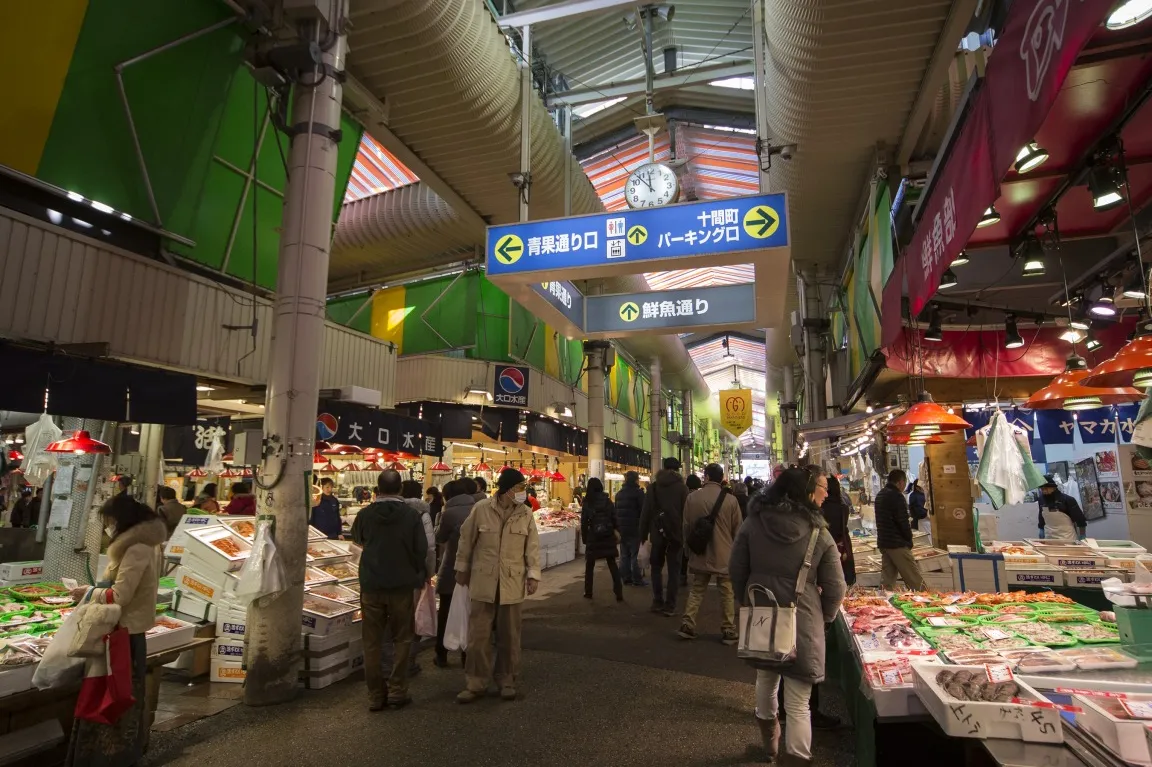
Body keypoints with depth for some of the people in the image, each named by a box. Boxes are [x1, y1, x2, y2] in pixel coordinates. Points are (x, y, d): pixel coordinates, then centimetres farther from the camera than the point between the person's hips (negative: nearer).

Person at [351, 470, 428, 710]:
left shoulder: (365, 514, -6)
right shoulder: (411, 515, -12)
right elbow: (422, 550, -8)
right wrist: (422, 574, 10)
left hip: (371, 585, 2)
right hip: (402, 585, -1)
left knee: (372, 641, 11)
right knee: (402, 639, 12)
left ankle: (376, 695, 16)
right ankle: (397, 691, 13)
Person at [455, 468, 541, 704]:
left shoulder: (526, 513, -3)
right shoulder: (481, 509, -8)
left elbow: (532, 546, 1)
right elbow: (466, 539, 2)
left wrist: (533, 574, -4)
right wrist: (462, 568, 8)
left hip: (512, 582, 1)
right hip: (483, 580, -1)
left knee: (509, 634, 11)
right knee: (478, 634, 6)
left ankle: (507, 681, 27)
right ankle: (476, 683, 20)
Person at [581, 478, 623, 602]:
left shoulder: (587, 503, -5)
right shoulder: (607, 501, 0)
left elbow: (584, 523, -4)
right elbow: (614, 518, 0)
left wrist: (584, 539, 4)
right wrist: (616, 531, 10)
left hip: (593, 538, -1)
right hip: (608, 537, 2)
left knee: (589, 566, 14)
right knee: (612, 565, 7)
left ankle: (588, 592, 18)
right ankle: (619, 593, 1)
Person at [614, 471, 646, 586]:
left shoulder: (619, 493, 11)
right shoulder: (638, 492, -11)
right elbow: (643, 510, -12)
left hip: (622, 528, 6)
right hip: (634, 528, -6)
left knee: (624, 554, 11)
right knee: (634, 554, -1)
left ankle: (626, 578, 14)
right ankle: (637, 579, 4)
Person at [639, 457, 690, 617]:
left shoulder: (653, 487, 1)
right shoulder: (682, 487, -5)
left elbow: (646, 512, 2)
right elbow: (686, 512, -6)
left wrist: (643, 534, 8)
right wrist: (686, 534, 1)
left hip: (658, 533, 2)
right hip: (676, 533, -1)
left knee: (657, 566, 16)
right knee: (674, 570, 6)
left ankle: (658, 602, 11)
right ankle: (669, 605, 4)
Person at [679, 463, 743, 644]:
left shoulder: (692, 498, -6)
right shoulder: (730, 499, -12)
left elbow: (686, 527, 3)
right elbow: (738, 529, -3)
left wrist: (690, 548, 19)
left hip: (700, 554, 2)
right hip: (724, 555, -2)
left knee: (696, 591, 14)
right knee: (726, 593, 9)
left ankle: (687, 625, 15)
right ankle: (728, 631, 15)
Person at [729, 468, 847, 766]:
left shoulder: (752, 523, -4)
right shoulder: (819, 534, -8)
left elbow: (736, 569, 2)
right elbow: (835, 587, -4)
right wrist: (823, 617, 14)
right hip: (802, 622, -3)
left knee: (765, 678, 26)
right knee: (798, 704, 4)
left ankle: (769, 741, 48)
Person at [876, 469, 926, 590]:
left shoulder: (879, 495, 12)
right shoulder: (897, 496, -15)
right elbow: (903, 522, -16)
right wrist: (909, 539, -2)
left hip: (882, 543, 8)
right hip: (897, 544, -8)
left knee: (887, 580, 8)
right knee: (915, 580, -1)